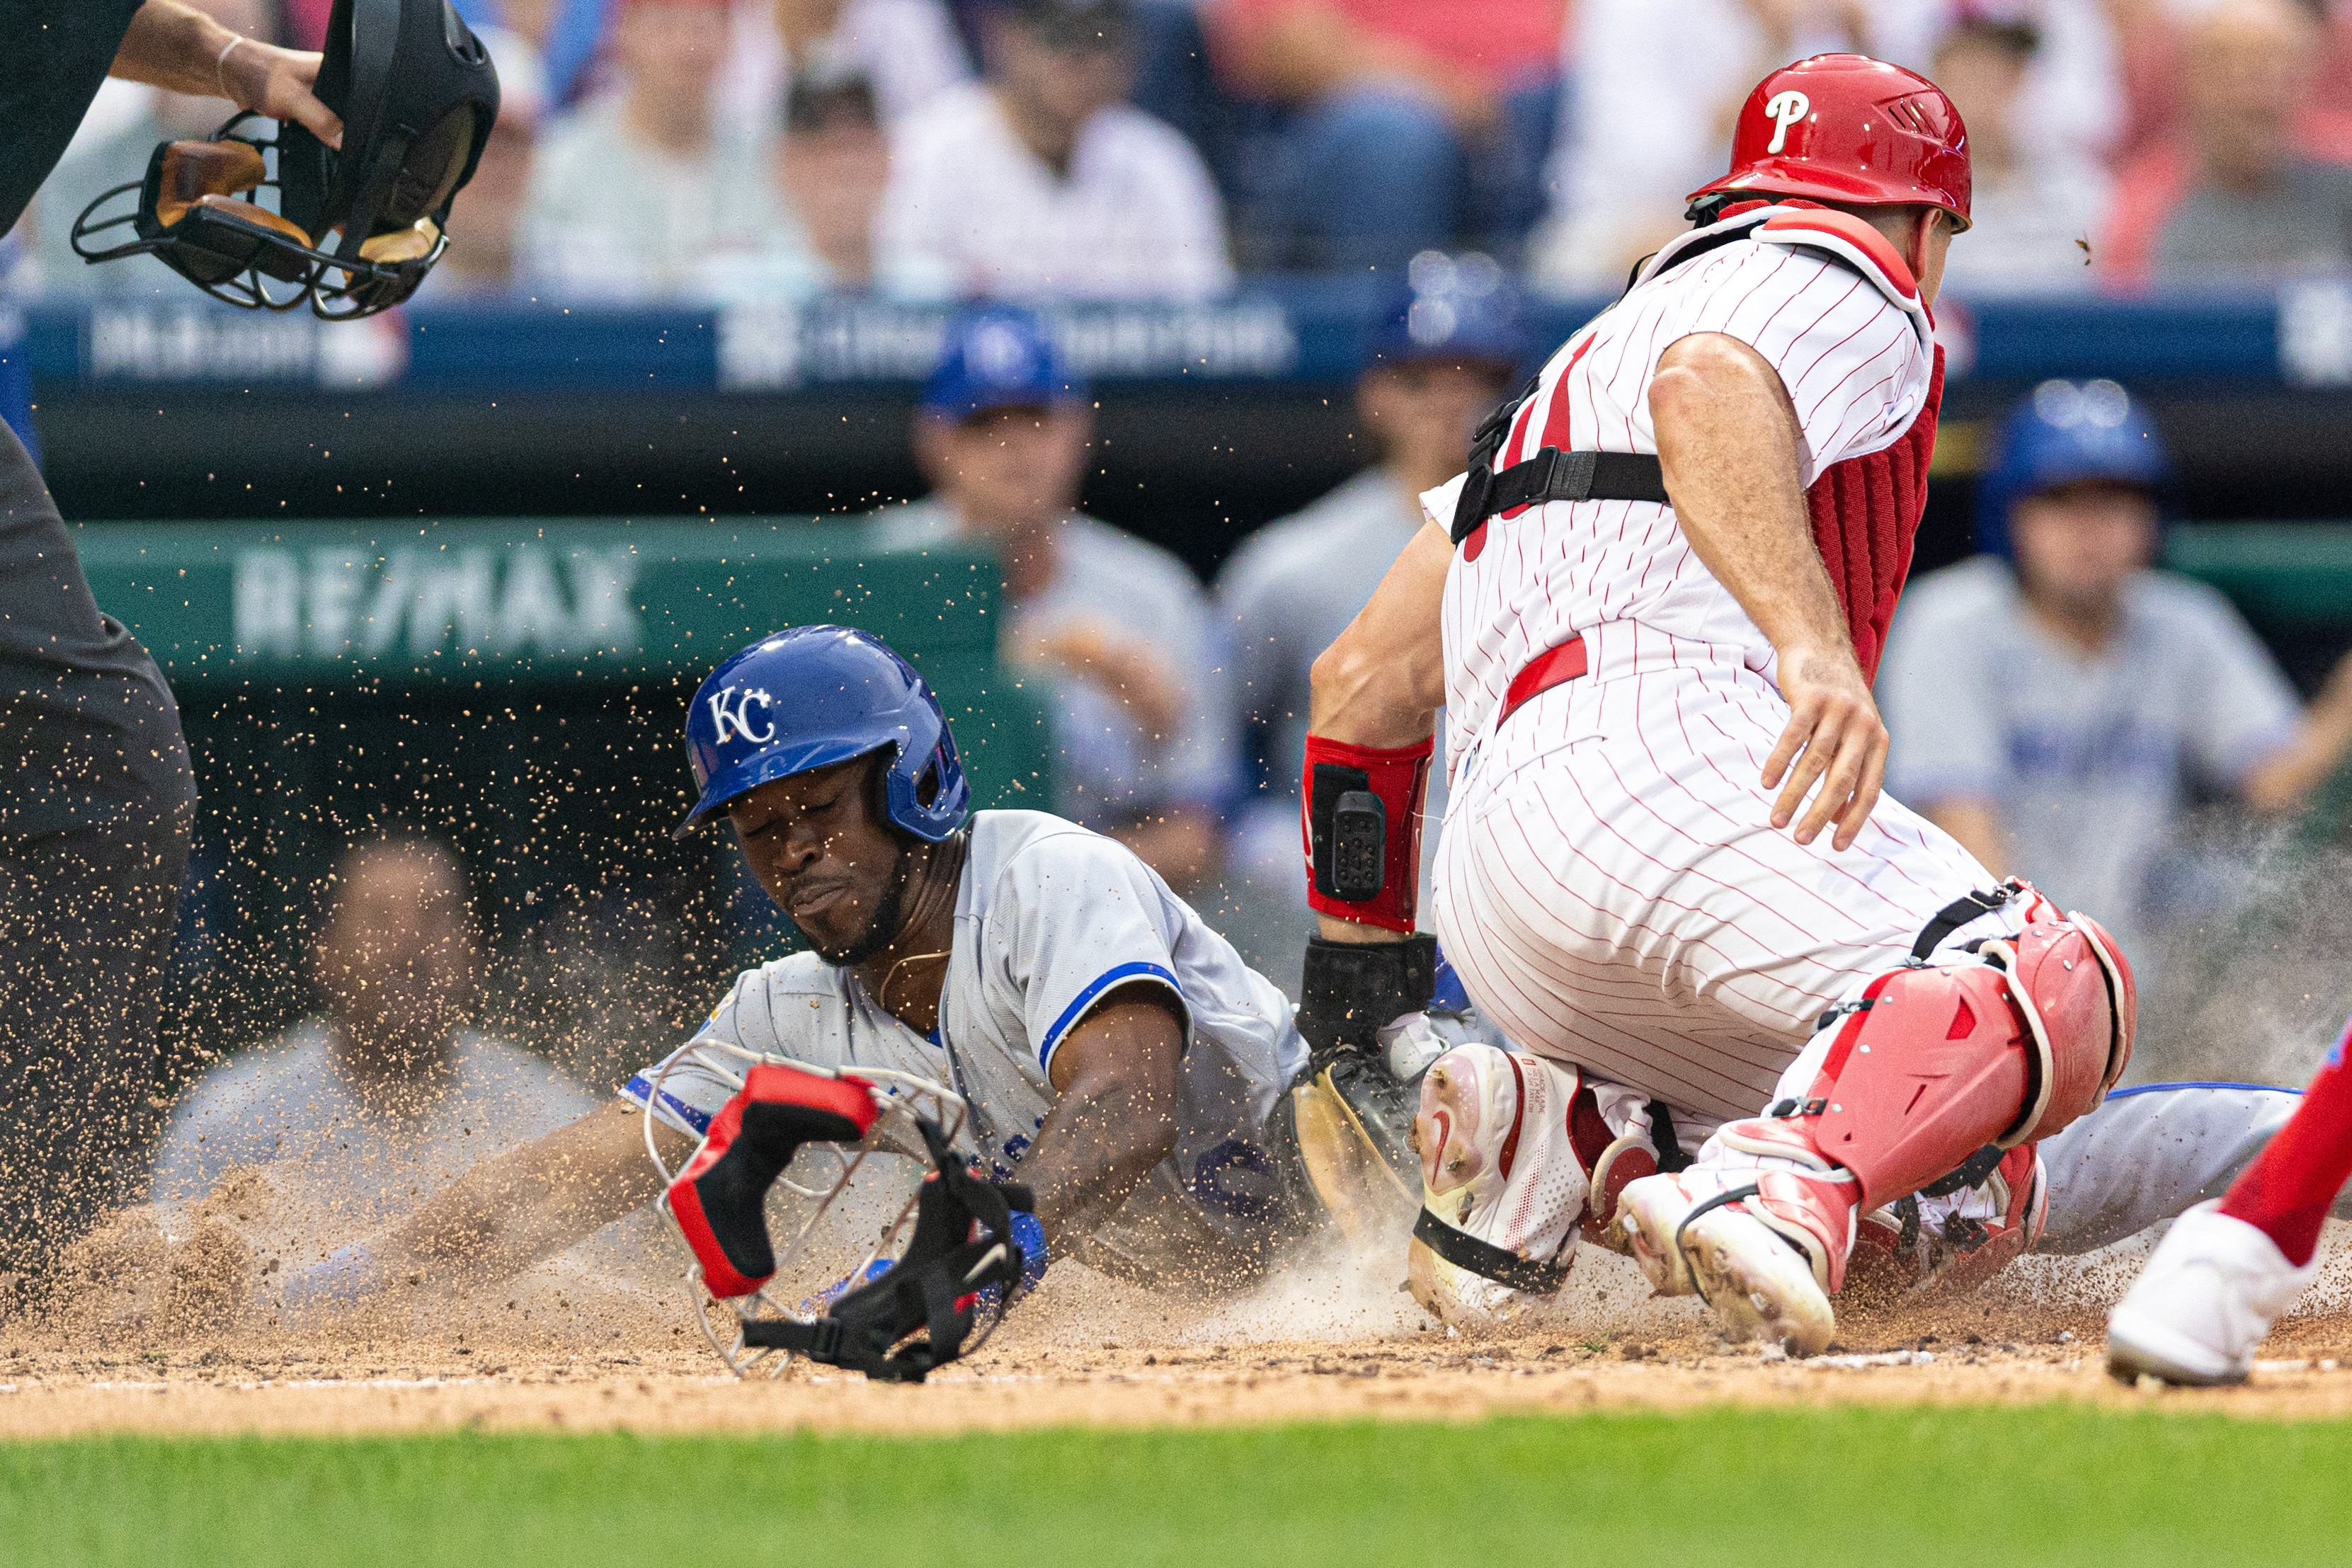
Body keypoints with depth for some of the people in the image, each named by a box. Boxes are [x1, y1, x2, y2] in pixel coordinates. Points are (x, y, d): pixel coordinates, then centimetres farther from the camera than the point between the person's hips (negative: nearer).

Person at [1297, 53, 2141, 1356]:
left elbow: (1363, 682, 34)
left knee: (1968, 1186, 7)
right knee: (2055, 991, -24)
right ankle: (1776, 1193, -46)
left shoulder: (1582, 365, 38)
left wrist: (1357, 955, 37)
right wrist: (1815, 646, -30)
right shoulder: (1841, 283, 12)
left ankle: (1566, 1128, -8)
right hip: (1659, 748, -8)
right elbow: (1708, 394, -14)